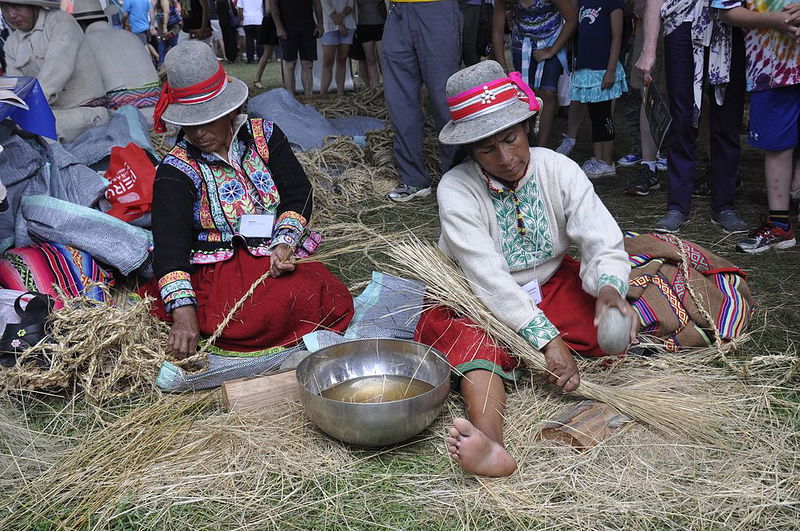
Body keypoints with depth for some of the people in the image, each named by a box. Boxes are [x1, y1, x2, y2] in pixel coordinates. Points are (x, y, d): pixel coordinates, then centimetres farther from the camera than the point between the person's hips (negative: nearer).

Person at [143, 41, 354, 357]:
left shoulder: (263, 135, 7)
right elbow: (169, 245, -17)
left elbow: (298, 194, 5)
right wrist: (183, 311, -33)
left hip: (275, 256, 4)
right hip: (217, 268, -4)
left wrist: (285, 242, -16)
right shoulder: (176, 169, -4)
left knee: (332, 303, -24)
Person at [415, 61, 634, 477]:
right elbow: (488, 278, -27)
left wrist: (609, 288, -40)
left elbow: (603, 242, -16)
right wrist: (548, 340, -34)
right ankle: (491, 445, -58)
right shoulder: (456, 189, -19)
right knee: (477, 345, -37)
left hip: (551, 288, 5)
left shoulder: (558, 170, -9)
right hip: (482, 303, -4)